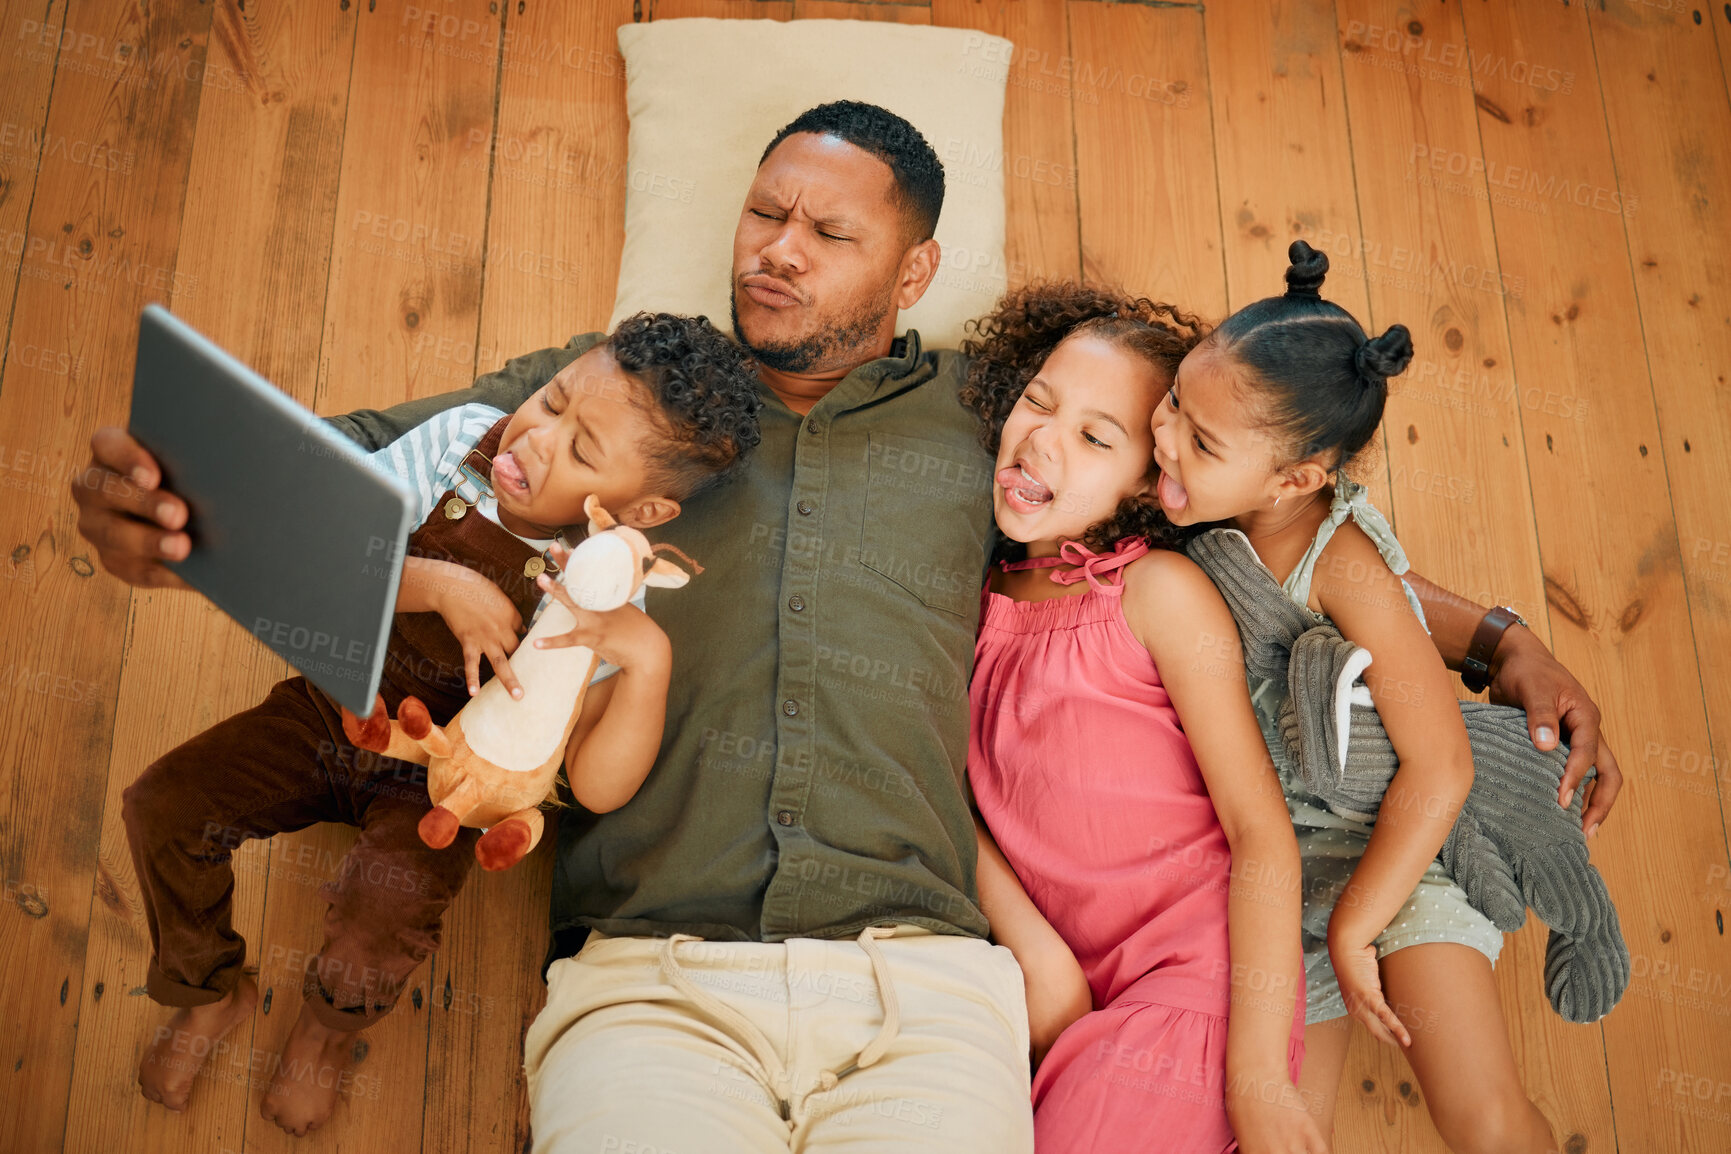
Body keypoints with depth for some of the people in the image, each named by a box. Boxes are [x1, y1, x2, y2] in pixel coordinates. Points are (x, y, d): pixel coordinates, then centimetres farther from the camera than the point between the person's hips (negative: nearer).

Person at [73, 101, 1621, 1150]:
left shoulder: (991, 422, 16)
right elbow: (365, 458, 12)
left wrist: (1494, 635, 17)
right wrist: (179, 504, -10)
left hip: (919, 988, 1)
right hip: (650, 979, 0)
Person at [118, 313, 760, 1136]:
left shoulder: (604, 596, -22)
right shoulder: (461, 439, -15)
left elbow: (598, 788, -28)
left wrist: (650, 660, -42)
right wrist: (437, 586, -33)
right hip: (332, 715, 4)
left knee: (381, 922, -28)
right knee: (163, 805, -10)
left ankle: (329, 1026, 12)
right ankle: (212, 992, 20)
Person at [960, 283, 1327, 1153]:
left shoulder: (1159, 592, -7)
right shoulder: (979, 595, 8)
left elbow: (1261, 830, -11)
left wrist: (1257, 1079, -17)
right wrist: (1036, 955, -14)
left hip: (1196, 972, -5)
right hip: (1069, 984, 5)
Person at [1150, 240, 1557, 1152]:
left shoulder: (1344, 564, -25)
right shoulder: (1209, 521, -11)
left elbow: (1440, 770, -24)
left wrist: (1353, 926, -17)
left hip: (1401, 854, -5)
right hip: (1284, 868, 5)